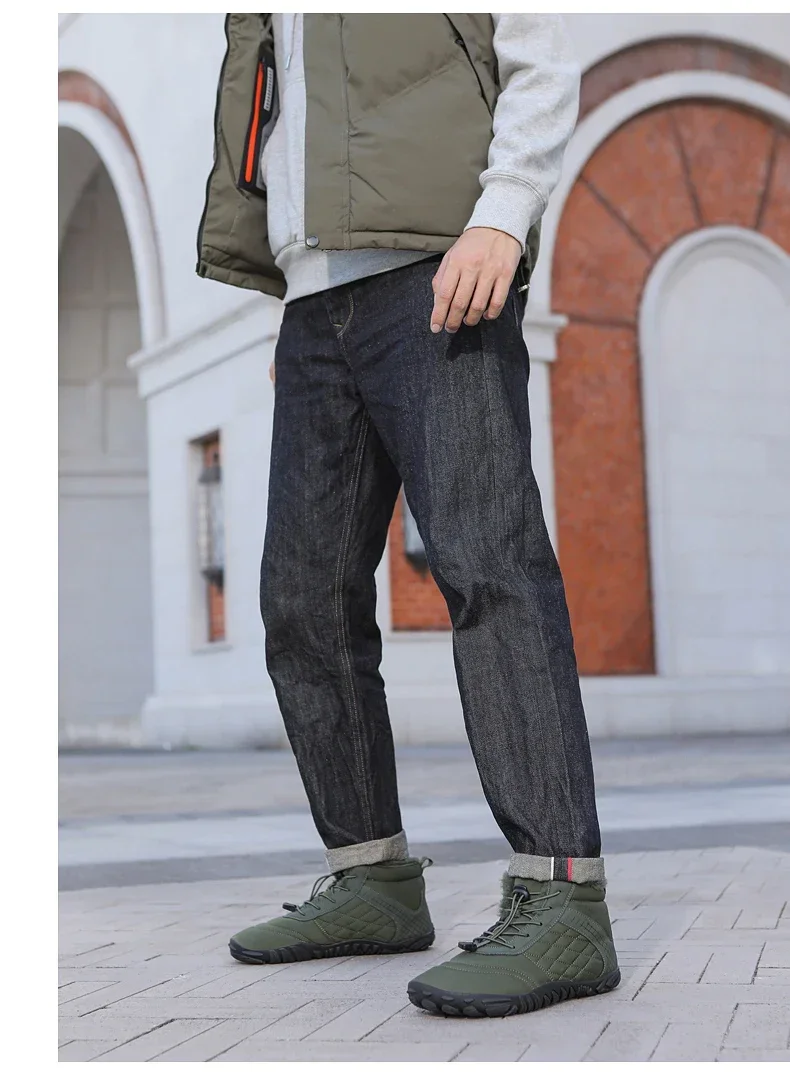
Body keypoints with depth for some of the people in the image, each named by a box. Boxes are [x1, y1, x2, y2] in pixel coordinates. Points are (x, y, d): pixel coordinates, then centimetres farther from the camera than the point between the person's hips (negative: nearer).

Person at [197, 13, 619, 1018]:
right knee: (303, 597, 1)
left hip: (439, 274, -7)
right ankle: (373, 881, 8)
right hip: (315, 303, 8)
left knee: (485, 563, -20)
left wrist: (502, 216, -18)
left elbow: (545, 67, -1)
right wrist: (298, 318, 17)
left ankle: (559, 900, -24)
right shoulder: (269, 26, 28)